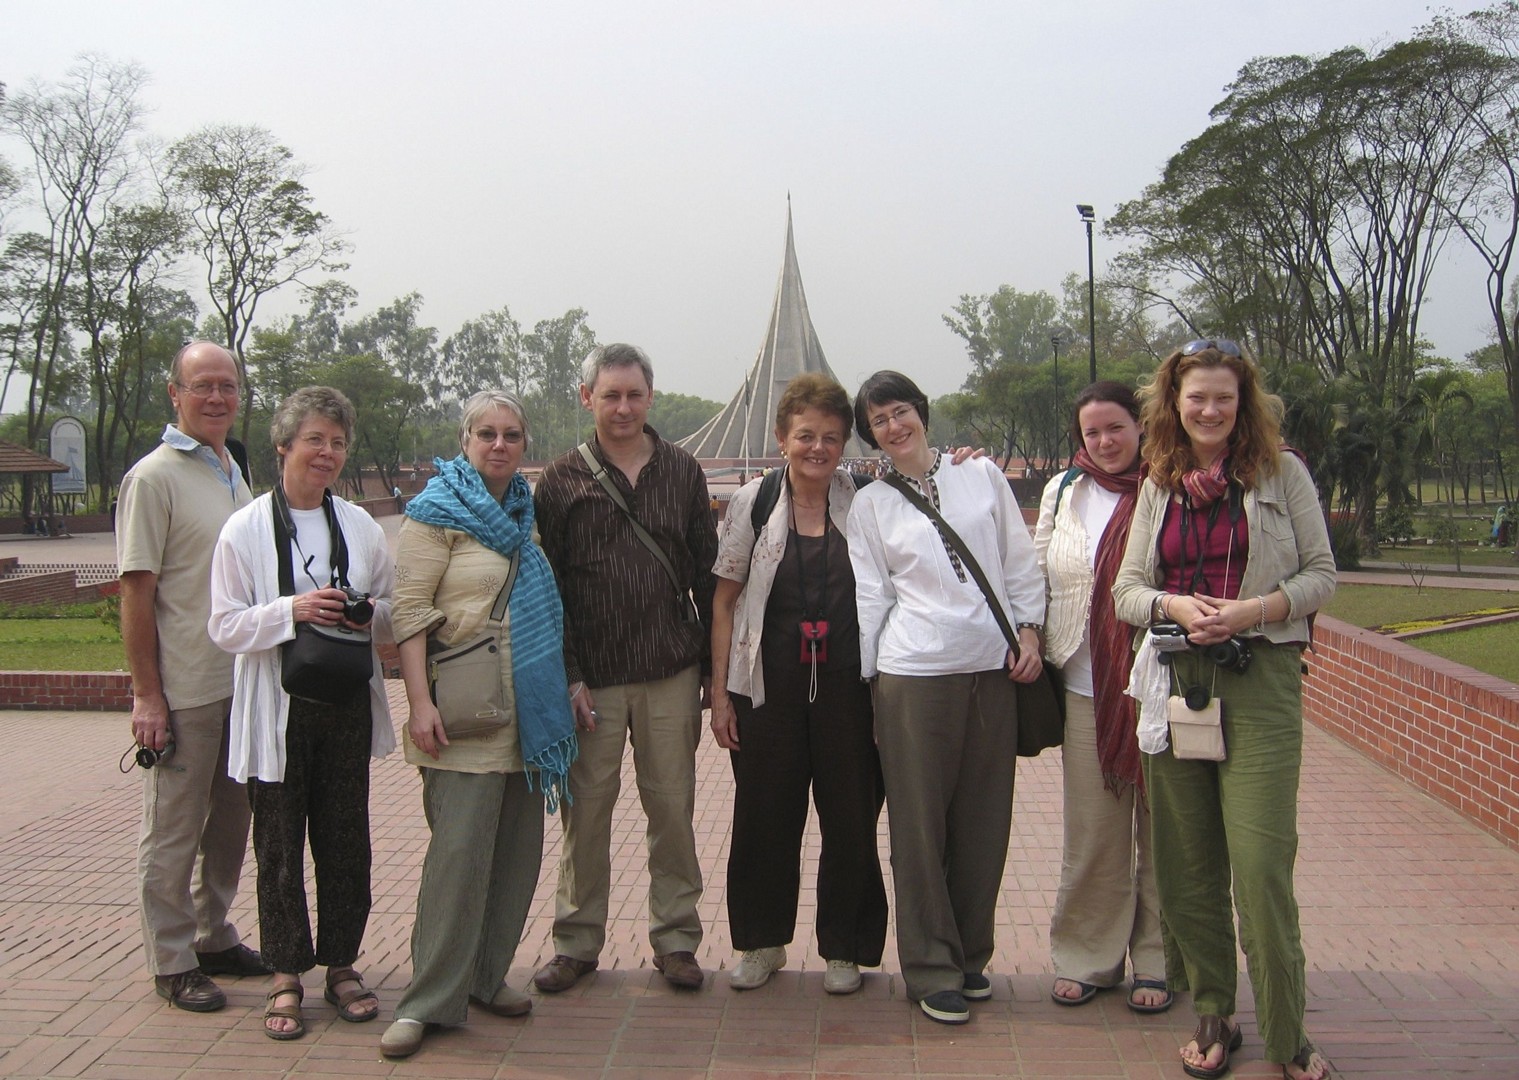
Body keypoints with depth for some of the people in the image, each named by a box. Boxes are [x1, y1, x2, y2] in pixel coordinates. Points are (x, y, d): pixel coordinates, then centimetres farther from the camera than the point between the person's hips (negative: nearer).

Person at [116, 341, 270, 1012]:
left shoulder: (232, 474, 14)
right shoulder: (154, 477, -10)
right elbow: (136, 591, -13)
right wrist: (146, 694, -16)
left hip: (241, 683, 8)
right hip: (184, 691, -7)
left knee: (229, 820, 16)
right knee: (174, 829, 3)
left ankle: (214, 937, 30)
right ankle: (172, 962, 15)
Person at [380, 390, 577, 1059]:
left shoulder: (524, 512, 15)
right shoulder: (439, 511, -5)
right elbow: (409, 609, -12)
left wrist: (565, 689, 19)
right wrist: (420, 703, -20)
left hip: (529, 713, 7)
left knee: (518, 851, 10)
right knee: (460, 853, -8)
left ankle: (486, 977, 24)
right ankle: (429, 1000, 3)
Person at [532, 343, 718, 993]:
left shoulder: (682, 472, 7)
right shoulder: (562, 480, 2)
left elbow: (707, 574, 9)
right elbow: (547, 586, 0)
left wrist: (713, 664, 6)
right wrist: (568, 677, -7)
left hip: (672, 675, 1)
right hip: (593, 677, -1)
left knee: (672, 807, 7)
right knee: (586, 810, 5)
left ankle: (676, 939, 20)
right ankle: (576, 942, 20)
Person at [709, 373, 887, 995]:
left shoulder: (863, 501, 1)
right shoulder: (753, 502, 1)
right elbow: (724, 601, 4)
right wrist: (719, 692, 1)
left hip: (847, 688, 0)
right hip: (769, 688, 0)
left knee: (851, 820, 7)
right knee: (764, 818, 9)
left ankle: (843, 947, 25)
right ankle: (763, 940, 29)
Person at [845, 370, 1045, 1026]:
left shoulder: (983, 476, 9)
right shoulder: (870, 505, 6)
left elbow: (1021, 563, 11)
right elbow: (870, 596, 5)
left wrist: (1029, 631, 1)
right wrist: (855, 681, 2)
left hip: (993, 669, 2)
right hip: (914, 674, -2)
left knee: (984, 820, 9)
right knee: (920, 824, 2)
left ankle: (970, 954, 25)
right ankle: (933, 970, 14)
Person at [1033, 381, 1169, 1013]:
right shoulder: (1063, 492, 11)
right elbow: (1038, 576, 14)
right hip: (1087, 686, 2)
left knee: (1161, 827, 6)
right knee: (1091, 831, 6)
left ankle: (1156, 962, 20)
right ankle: (1086, 958, 20)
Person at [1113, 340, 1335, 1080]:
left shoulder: (1280, 471, 3)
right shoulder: (1159, 484, 11)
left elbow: (1321, 575, 2)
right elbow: (1125, 588, 10)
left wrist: (1252, 611, -14)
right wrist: (1174, 605, -12)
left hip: (1260, 679, -3)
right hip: (1177, 679, 3)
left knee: (1261, 864, -7)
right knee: (1187, 865, 7)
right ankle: (1213, 1015, 23)